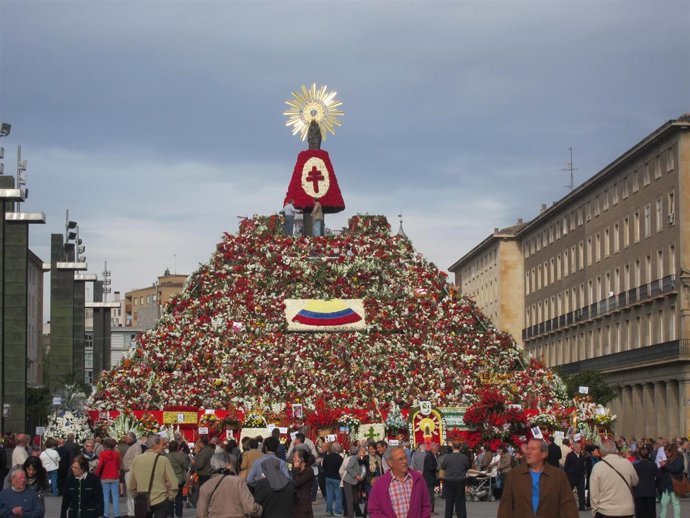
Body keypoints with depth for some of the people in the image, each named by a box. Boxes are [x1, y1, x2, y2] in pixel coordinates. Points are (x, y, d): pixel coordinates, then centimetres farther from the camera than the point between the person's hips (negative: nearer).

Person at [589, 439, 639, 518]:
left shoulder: (597, 467, -10)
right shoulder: (627, 463, -2)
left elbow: (594, 493, -8)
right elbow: (635, 482, 14)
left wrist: (595, 511, 2)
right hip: (627, 511, 2)